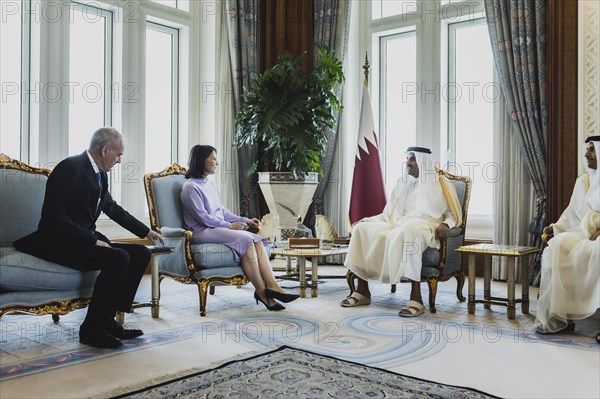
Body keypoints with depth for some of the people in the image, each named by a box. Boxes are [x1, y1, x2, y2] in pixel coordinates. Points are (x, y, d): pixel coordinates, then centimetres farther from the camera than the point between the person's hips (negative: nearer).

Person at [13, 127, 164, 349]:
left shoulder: (100, 174, 11)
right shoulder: (70, 167, -16)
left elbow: (113, 208, 26)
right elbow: (53, 216, -22)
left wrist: (146, 231, 27)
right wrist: (92, 240, -24)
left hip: (86, 238, 9)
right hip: (59, 242, -9)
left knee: (141, 253, -3)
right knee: (118, 258, -28)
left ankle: (107, 319, -1)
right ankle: (91, 328, -14)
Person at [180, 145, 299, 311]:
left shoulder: (211, 183, 19)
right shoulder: (190, 187, -8)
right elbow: (203, 217, -14)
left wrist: (245, 221, 10)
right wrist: (229, 225, -14)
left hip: (220, 227, 8)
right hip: (202, 232, -8)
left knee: (257, 240, -17)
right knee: (246, 239, -28)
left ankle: (272, 286, -27)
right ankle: (261, 291, -22)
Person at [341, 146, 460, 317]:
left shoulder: (440, 184, 8)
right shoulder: (402, 184, 23)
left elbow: (452, 213, 2)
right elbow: (389, 213, 25)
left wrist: (445, 224, -21)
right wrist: (365, 220, 12)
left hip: (424, 227, -6)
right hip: (398, 224, 6)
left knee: (408, 231, -43)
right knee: (362, 228, -17)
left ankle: (416, 298, -42)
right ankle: (362, 291, -16)